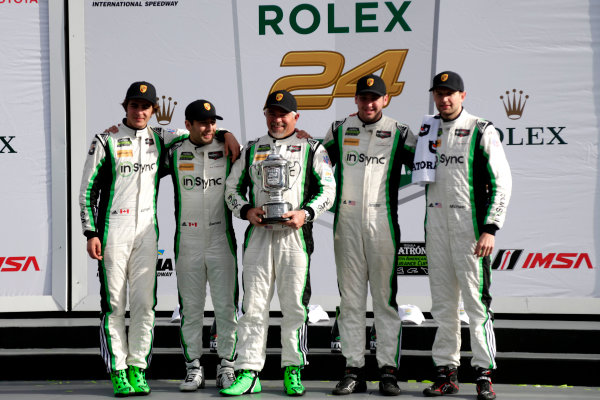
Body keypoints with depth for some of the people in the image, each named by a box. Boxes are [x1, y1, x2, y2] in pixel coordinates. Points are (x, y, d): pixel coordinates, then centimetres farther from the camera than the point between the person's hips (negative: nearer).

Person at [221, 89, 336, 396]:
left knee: (294, 306, 0)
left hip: (295, 235, -2)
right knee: (253, 305, -1)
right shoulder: (251, 149, 16)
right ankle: (248, 372, 0)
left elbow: (327, 188, 4)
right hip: (258, 234, 2)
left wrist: (305, 213, -11)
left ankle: (292, 370, 10)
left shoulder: (312, 149, 9)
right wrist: (246, 210, -2)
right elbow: (232, 187, 17)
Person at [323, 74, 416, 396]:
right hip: (347, 221, 2)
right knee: (350, 297, 4)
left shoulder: (399, 133, 6)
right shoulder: (339, 130, 11)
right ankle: (353, 369, 7)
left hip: (383, 221, -2)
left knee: (385, 297, -1)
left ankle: (388, 369, 2)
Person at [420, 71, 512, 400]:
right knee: (442, 302, 8)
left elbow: (501, 182, -6)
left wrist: (489, 229, -13)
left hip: (470, 223, -5)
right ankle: (446, 372, 13)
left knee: (476, 300, -7)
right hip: (435, 223, 5)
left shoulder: (481, 132, -3)